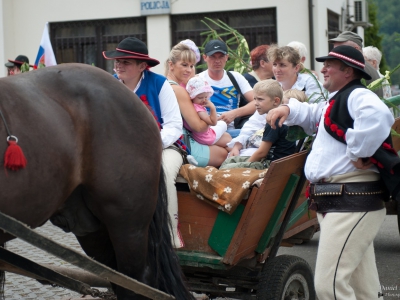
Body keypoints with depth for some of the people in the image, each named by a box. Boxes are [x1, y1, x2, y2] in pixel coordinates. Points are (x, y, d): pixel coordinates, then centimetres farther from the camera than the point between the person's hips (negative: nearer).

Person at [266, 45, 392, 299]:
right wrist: (288, 109, 20)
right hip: (335, 202, 11)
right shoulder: (337, 101, 22)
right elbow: (313, 115, 40)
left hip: (352, 202, -11)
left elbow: (378, 116, -35)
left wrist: (358, 153, -26)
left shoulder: (357, 96, -12)